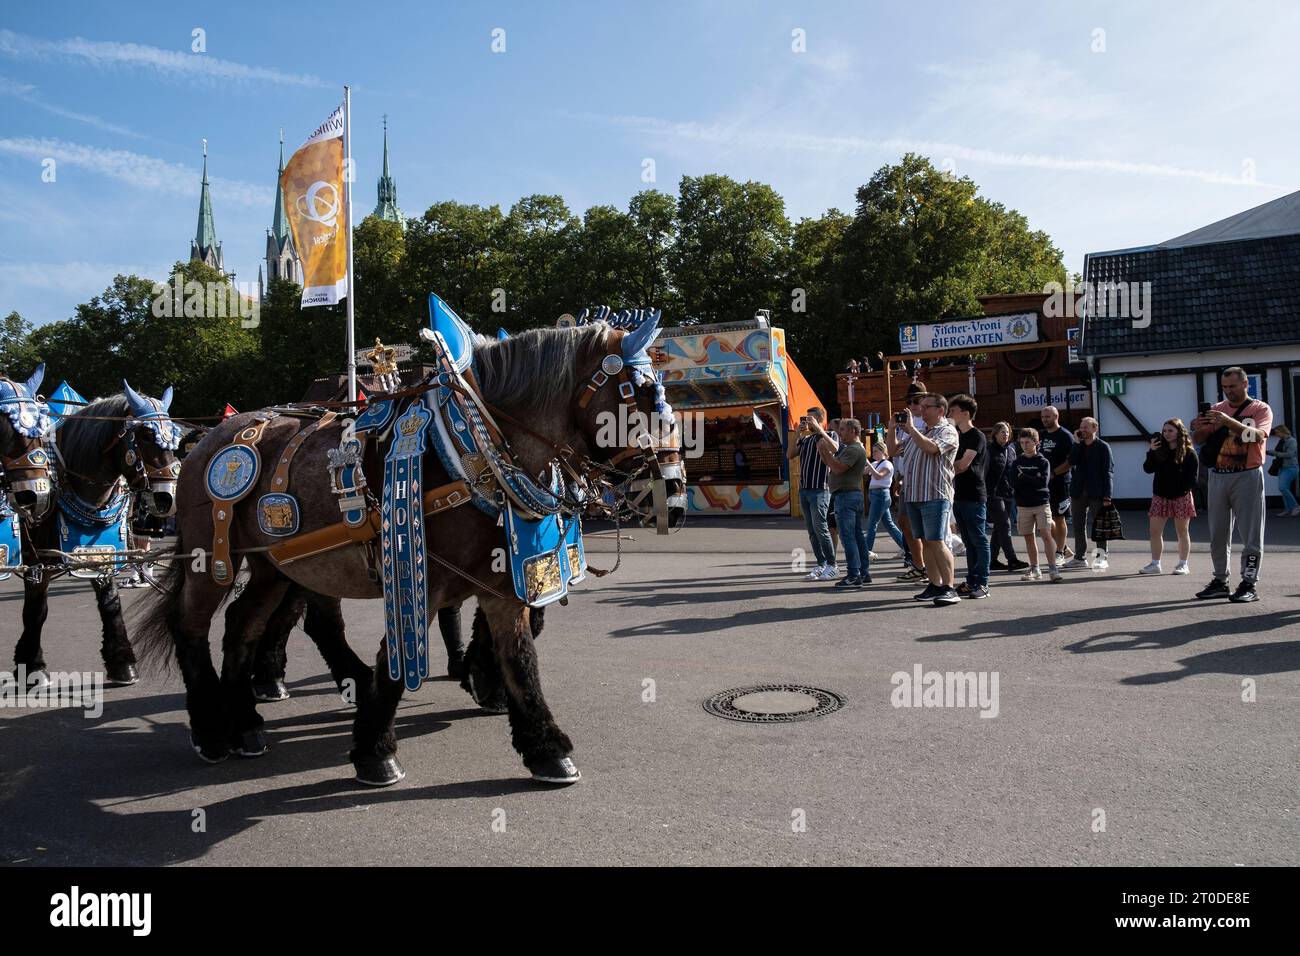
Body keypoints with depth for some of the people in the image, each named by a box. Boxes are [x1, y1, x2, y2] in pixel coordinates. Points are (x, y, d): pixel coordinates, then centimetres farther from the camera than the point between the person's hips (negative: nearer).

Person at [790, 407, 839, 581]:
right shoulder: (804, 439, 16)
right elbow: (791, 454, 6)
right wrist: (798, 434, 0)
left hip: (819, 489, -7)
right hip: (804, 488, 7)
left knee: (820, 528, -9)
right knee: (811, 531, 7)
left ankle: (832, 566, -1)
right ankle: (821, 565, 14)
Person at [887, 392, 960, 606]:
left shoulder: (947, 431, -2)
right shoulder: (917, 432, 23)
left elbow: (930, 448, -21)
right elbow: (893, 450, 26)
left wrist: (910, 427, -11)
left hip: (935, 495, -8)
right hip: (913, 495, 8)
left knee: (936, 542, -12)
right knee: (925, 542, 8)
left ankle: (949, 589, -9)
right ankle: (935, 585, 14)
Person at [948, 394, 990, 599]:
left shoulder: (976, 436, -9)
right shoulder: (957, 436, 16)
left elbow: (962, 465, -15)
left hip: (974, 497, -8)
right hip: (959, 496, 8)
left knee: (979, 540, -3)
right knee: (968, 542, 11)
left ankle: (982, 584, 0)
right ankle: (971, 581, 15)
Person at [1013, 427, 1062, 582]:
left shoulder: (1043, 462, 0)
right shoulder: (1018, 462, 8)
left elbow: (1044, 481, -14)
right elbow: (1015, 482, 3)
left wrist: (1024, 477, -11)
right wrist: (1033, 479, -6)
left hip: (1042, 504, -3)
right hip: (1023, 505, 3)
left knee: (1046, 534, -13)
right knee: (1028, 537, 7)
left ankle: (1053, 569, -12)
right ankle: (1034, 570, 16)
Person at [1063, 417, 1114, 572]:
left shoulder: (1103, 447, -2)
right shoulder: (1077, 446, 11)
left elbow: (1108, 472, -6)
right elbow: (1072, 462, -7)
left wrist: (1107, 496, -13)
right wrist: (1077, 442, -8)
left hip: (1096, 493, -5)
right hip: (1078, 492, 5)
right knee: (1079, 526, 10)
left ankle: (1102, 557, 7)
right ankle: (1079, 557, 18)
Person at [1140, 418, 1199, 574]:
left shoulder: (1188, 452, -3)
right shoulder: (1159, 450, 6)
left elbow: (1193, 475, -6)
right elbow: (1148, 469, -1)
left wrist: (1184, 489, -16)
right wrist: (1151, 452, -12)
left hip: (1181, 496, -3)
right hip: (1160, 496, 4)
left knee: (1182, 531, 7)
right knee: (1155, 531, 1)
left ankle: (1183, 564, 14)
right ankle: (1155, 564, 8)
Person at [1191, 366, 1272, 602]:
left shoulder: (1261, 409, 1)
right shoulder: (1217, 409, 12)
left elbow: (1259, 435, -18)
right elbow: (1198, 440, 7)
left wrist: (1229, 421, -31)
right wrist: (1199, 428, -16)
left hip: (1247, 476, -4)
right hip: (1218, 476, 4)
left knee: (1251, 534, -3)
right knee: (1218, 533, 7)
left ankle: (1249, 584, 0)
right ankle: (1220, 581, 15)